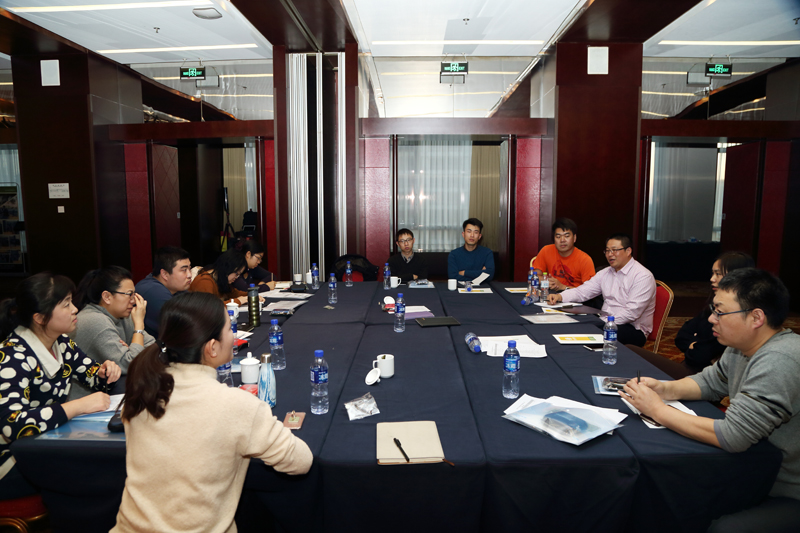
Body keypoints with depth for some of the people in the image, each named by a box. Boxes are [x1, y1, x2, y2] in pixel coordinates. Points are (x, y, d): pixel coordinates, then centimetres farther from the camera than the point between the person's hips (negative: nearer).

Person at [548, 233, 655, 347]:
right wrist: (560, 296, -11)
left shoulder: (643, 276, -11)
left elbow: (632, 312, -20)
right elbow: (582, 291, 8)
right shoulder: (605, 273, 13)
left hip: (634, 329, -7)